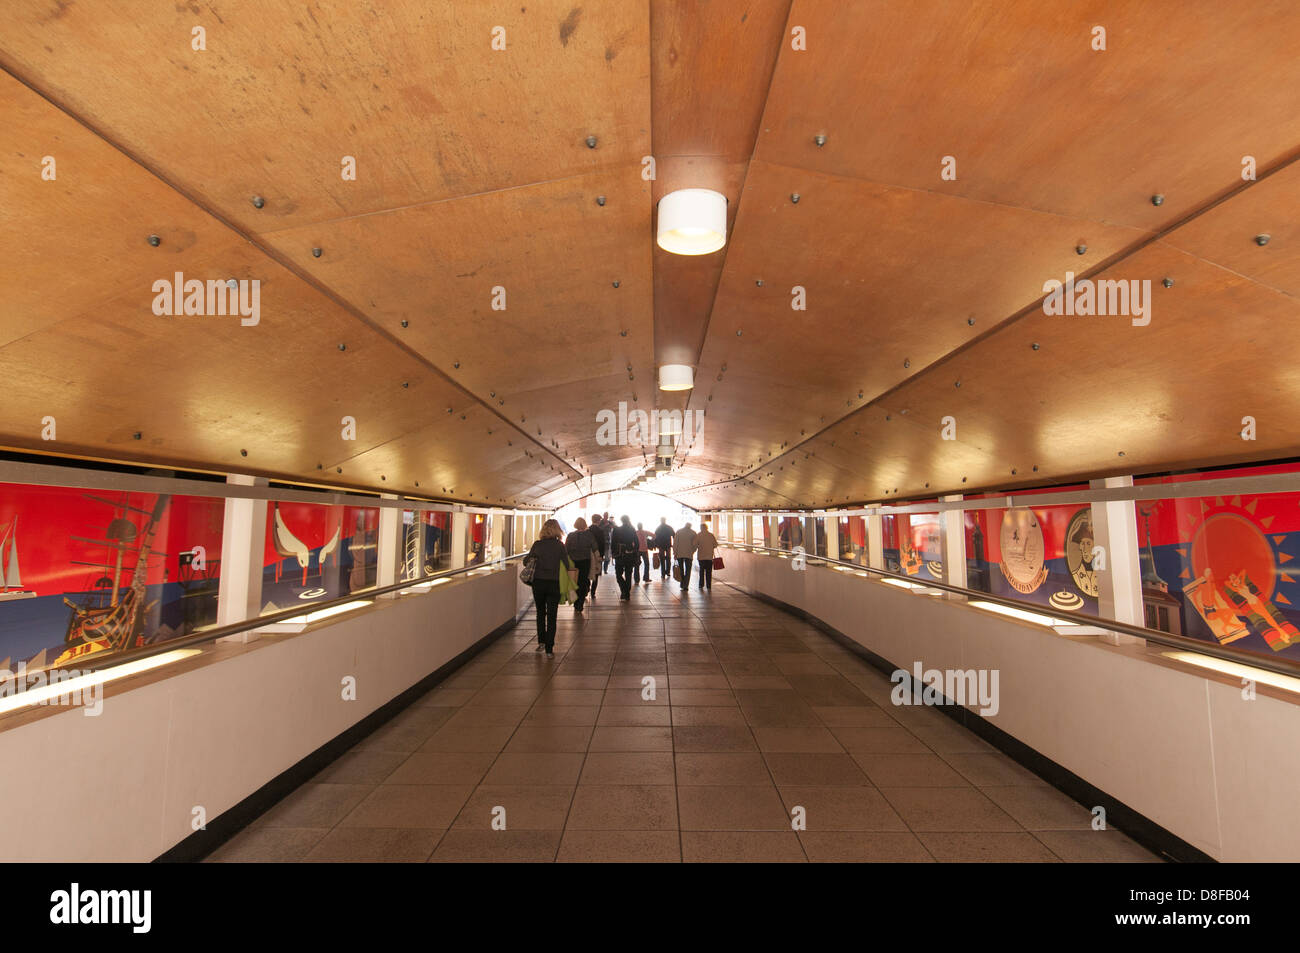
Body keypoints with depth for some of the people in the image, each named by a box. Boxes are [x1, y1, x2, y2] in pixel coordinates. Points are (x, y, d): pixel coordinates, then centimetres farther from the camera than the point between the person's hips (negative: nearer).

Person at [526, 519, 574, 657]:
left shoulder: (537, 545, -2)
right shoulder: (559, 545, -7)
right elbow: (567, 566, -6)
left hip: (538, 583, 2)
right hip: (553, 583, -2)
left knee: (540, 613, 22)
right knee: (551, 616, 6)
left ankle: (541, 642, 26)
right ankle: (549, 649, 7)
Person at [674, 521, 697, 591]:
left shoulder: (678, 531, 4)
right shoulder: (693, 533, 2)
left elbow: (675, 543, -1)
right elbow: (695, 544, -1)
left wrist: (675, 552, 3)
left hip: (679, 554, 1)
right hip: (689, 554, -1)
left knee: (681, 570, 16)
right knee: (688, 571, 4)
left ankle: (682, 585, 19)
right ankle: (685, 586, -4)